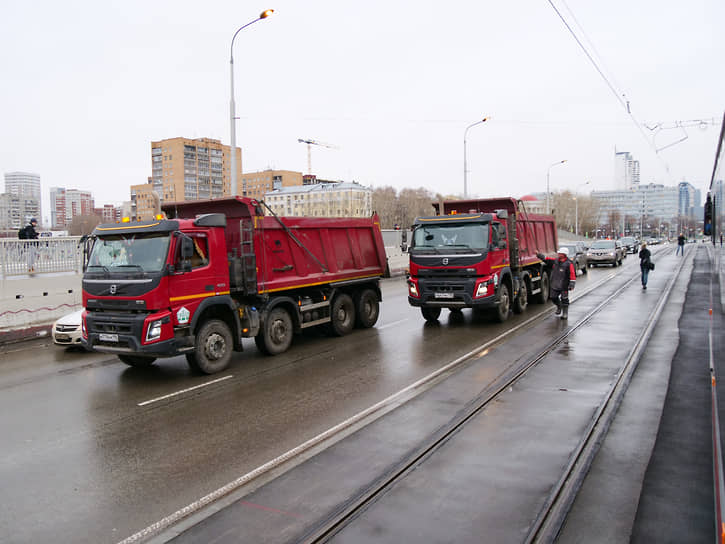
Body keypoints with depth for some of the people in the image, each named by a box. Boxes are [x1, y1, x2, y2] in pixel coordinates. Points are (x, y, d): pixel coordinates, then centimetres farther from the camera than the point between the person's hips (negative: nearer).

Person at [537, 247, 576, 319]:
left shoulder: (569, 264, -14)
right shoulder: (555, 261, 4)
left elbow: (572, 275, -15)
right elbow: (546, 259, 11)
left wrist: (572, 285, -18)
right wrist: (539, 254, 1)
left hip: (563, 286, -6)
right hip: (554, 285, 6)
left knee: (564, 299, 2)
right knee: (553, 297, 13)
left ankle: (565, 314, 13)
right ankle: (559, 308, 38)